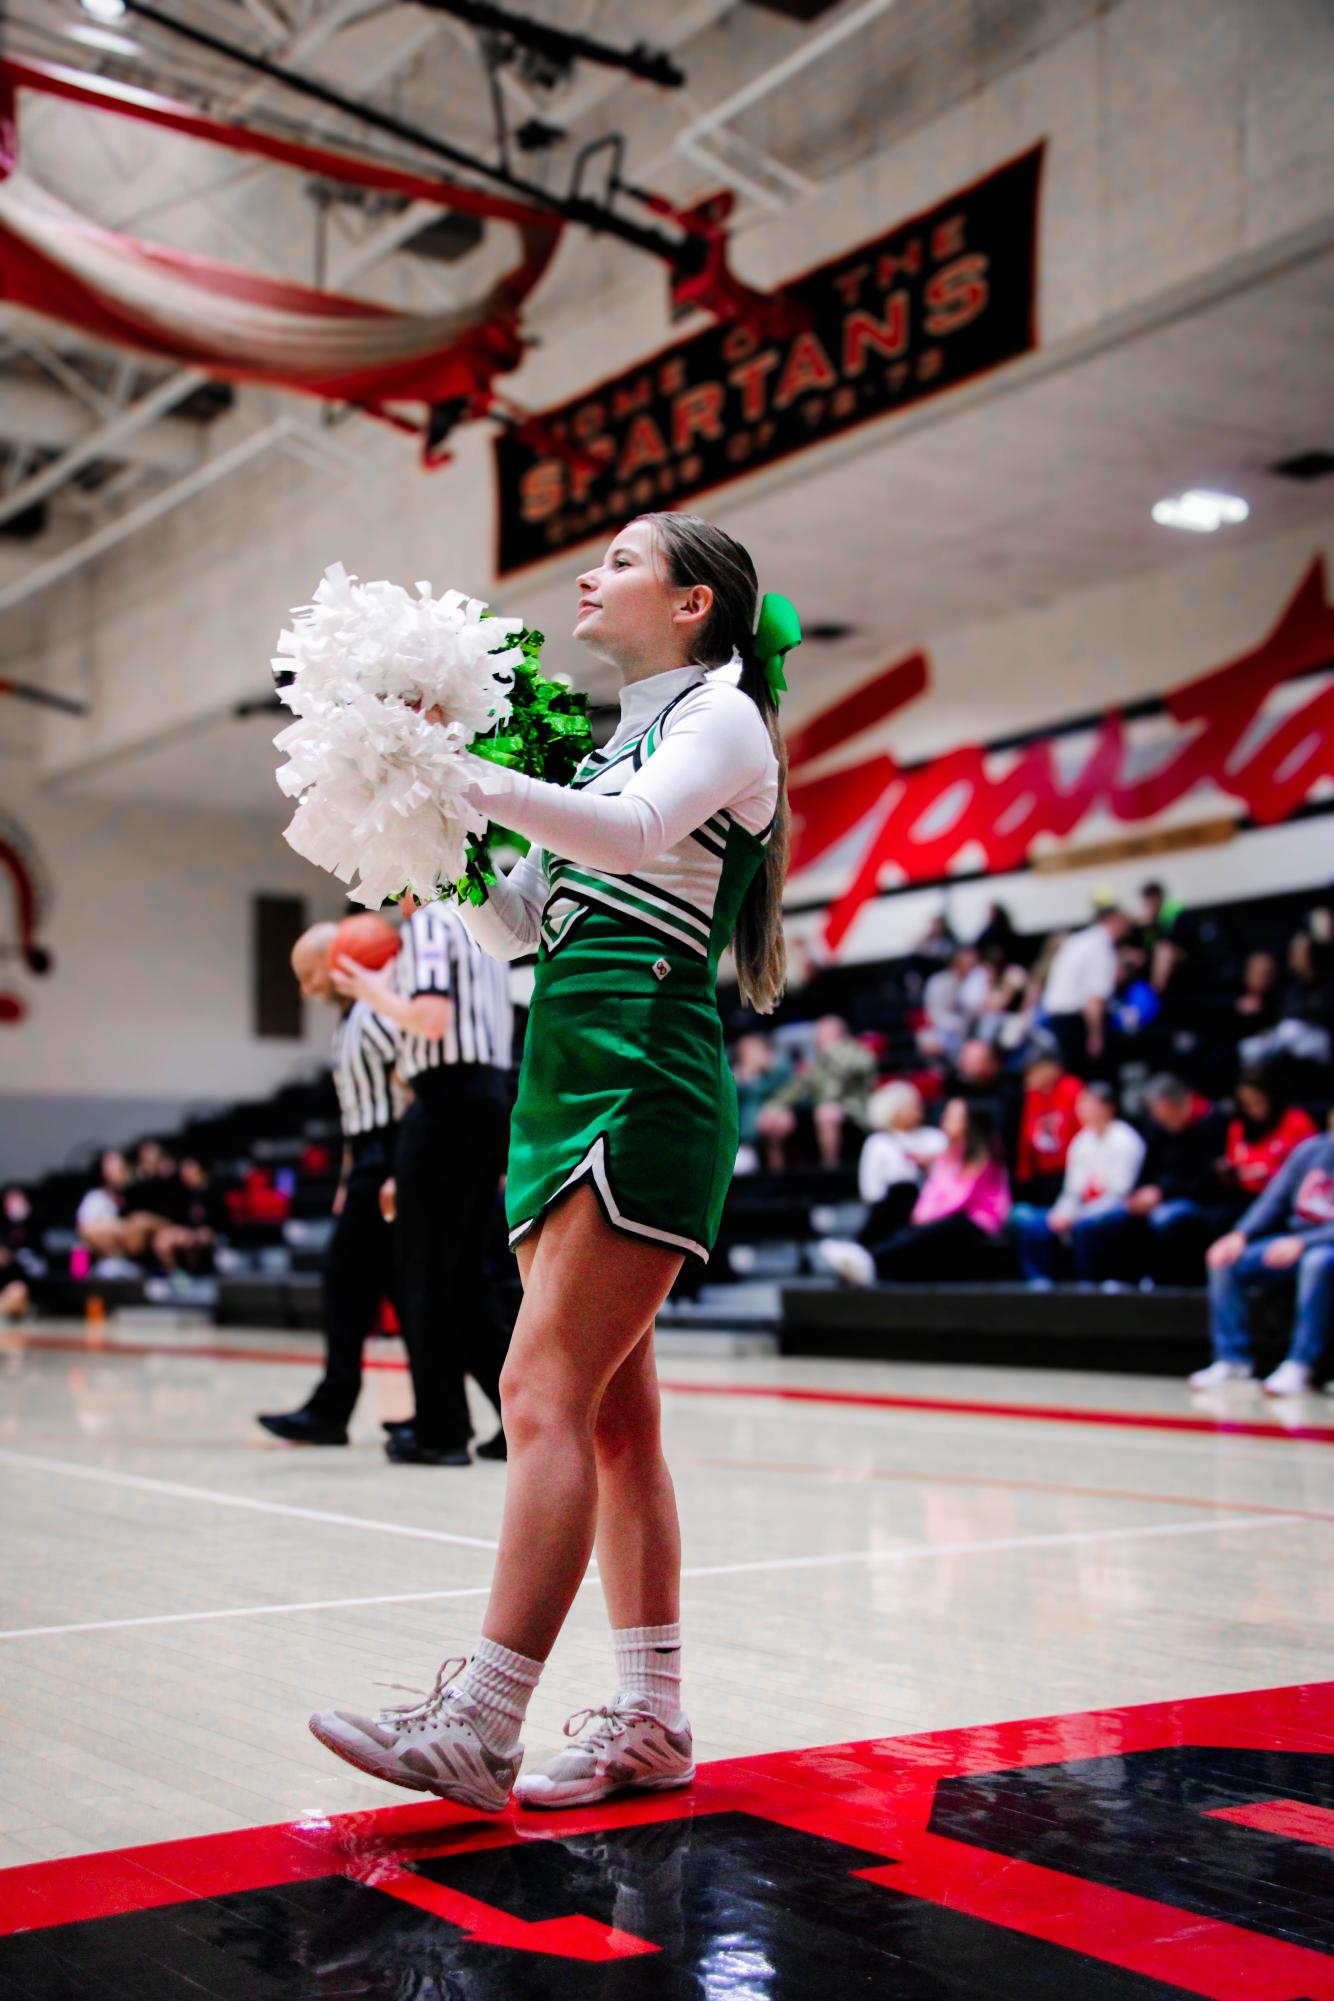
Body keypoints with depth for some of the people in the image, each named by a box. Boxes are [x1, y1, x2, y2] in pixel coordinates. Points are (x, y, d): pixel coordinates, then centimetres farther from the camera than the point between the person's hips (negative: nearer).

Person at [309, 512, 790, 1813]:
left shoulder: (723, 715, 2)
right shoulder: (609, 741, 25)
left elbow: (633, 831, -20)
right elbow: (517, 925, 22)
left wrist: (457, 772, -19)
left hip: (645, 1075, -8)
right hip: (563, 1074, 8)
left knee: (545, 1392, -15)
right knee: (613, 1418, 7)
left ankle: (478, 1726, -16)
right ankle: (650, 1723, 12)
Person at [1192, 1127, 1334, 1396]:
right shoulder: (1311, 1150, 5)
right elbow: (1275, 1199, 6)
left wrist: (1300, 1242, -31)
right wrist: (1240, 1235, -8)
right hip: (1294, 1239, 6)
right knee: (1227, 1261, -12)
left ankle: (1300, 1366, -33)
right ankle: (1232, 1359, -12)